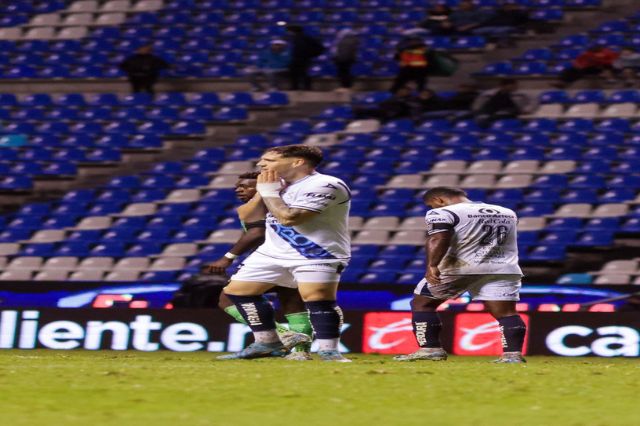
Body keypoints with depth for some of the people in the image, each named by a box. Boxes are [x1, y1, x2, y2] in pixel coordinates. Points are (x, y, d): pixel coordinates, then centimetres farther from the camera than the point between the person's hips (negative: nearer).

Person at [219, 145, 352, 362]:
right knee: (237, 290, 6)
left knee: (317, 298, -27)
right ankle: (267, 343, 12)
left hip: (317, 255, -8)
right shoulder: (280, 183, 11)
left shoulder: (324, 186, -19)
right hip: (274, 252, 8)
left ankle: (328, 350, -20)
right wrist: (262, 192, 1)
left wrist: (270, 192, -14)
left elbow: (289, 217, -27)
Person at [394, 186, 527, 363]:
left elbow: (438, 240, -17)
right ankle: (513, 354, -15)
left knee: (422, 303, 9)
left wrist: (432, 265, -27)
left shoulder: (443, 213, -2)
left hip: (459, 267, -5)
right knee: (505, 313, 0)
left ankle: (430, 349, 2)